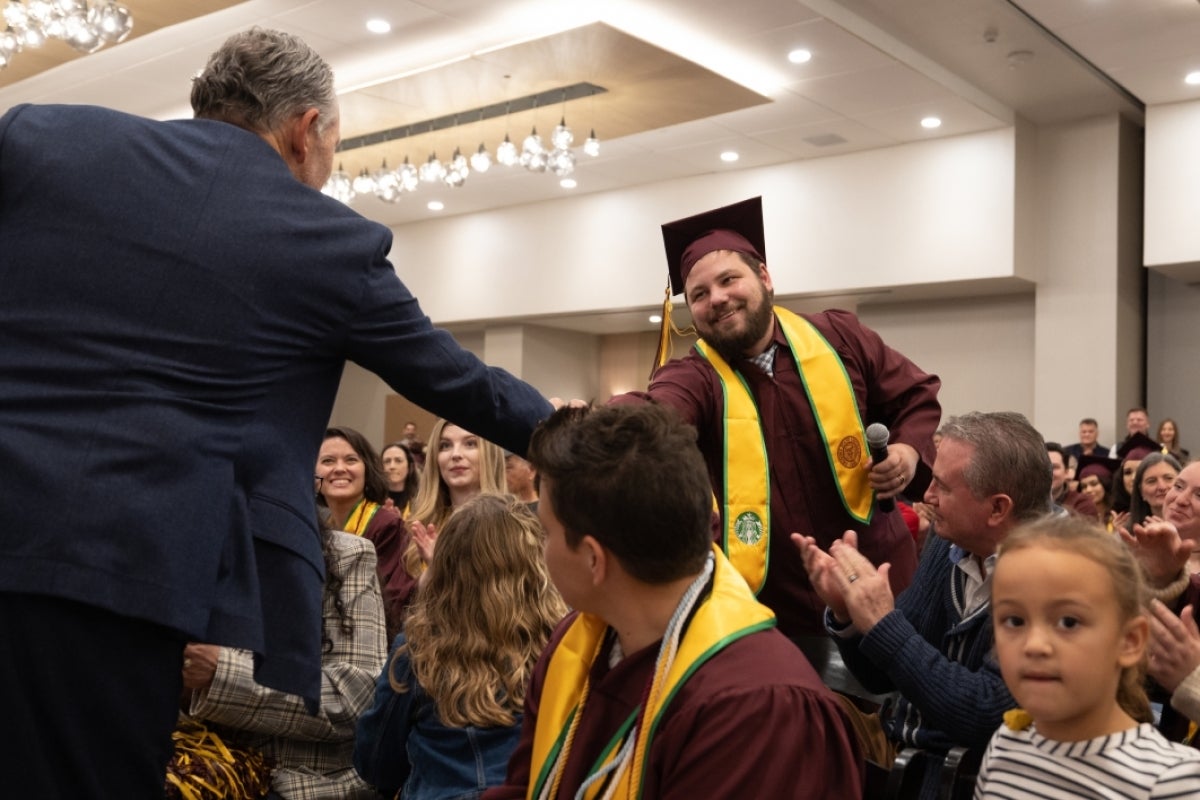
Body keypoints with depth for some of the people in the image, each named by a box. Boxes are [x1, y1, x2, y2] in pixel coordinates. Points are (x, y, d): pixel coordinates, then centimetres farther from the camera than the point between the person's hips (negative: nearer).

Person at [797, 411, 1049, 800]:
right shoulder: (949, 545, 0)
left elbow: (988, 716, -26)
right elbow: (880, 677, 7)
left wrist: (883, 624, -26)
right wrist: (846, 612, -13)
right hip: (898, 738, 7)